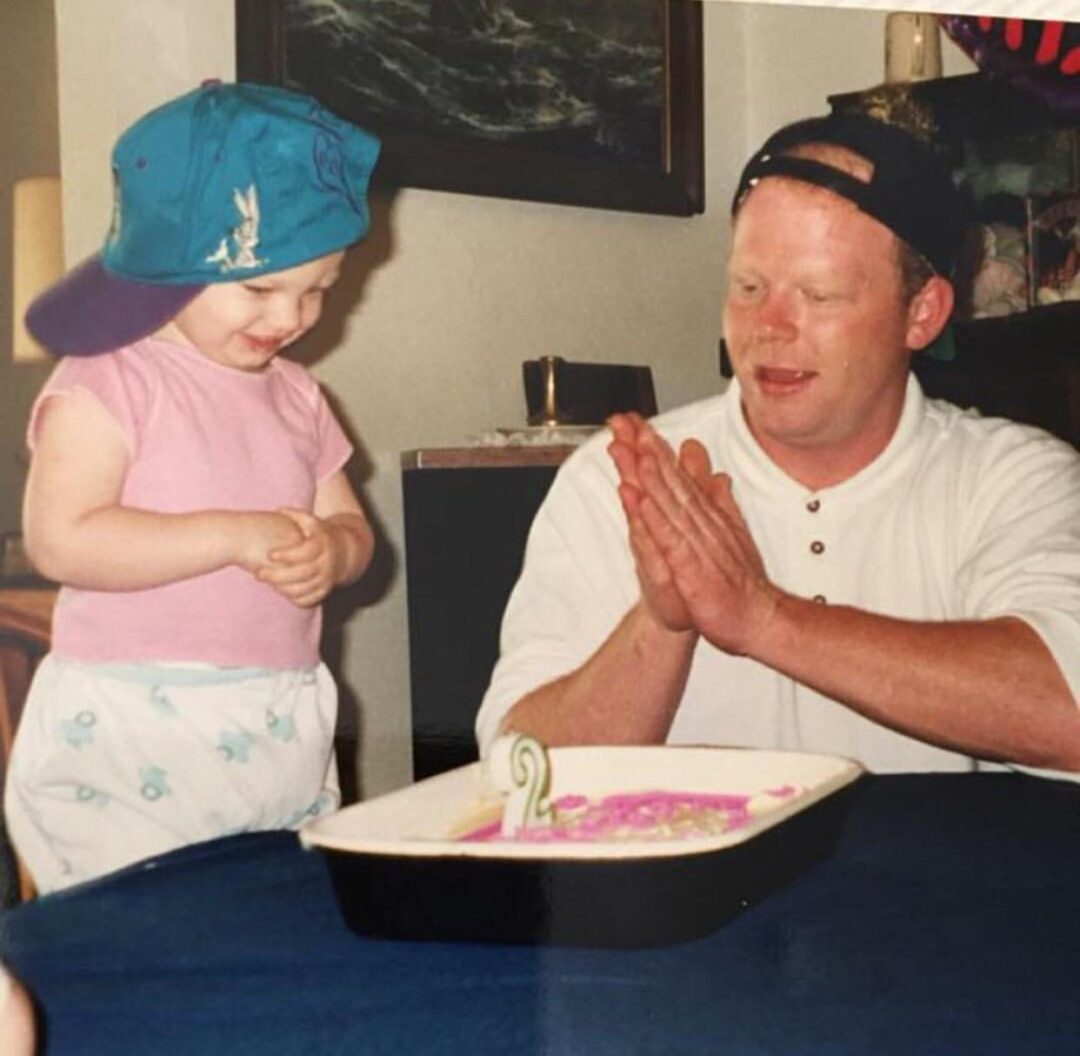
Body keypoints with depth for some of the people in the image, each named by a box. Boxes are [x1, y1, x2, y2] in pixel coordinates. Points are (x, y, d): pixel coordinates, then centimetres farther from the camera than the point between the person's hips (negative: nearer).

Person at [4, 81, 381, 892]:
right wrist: (234, 537, -20)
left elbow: (348, 525, 17)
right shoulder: (107, 383, -8)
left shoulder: (295, 396, 13)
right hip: (128, 748, -6)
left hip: (285, 738, 6)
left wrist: (331, 552, -8)